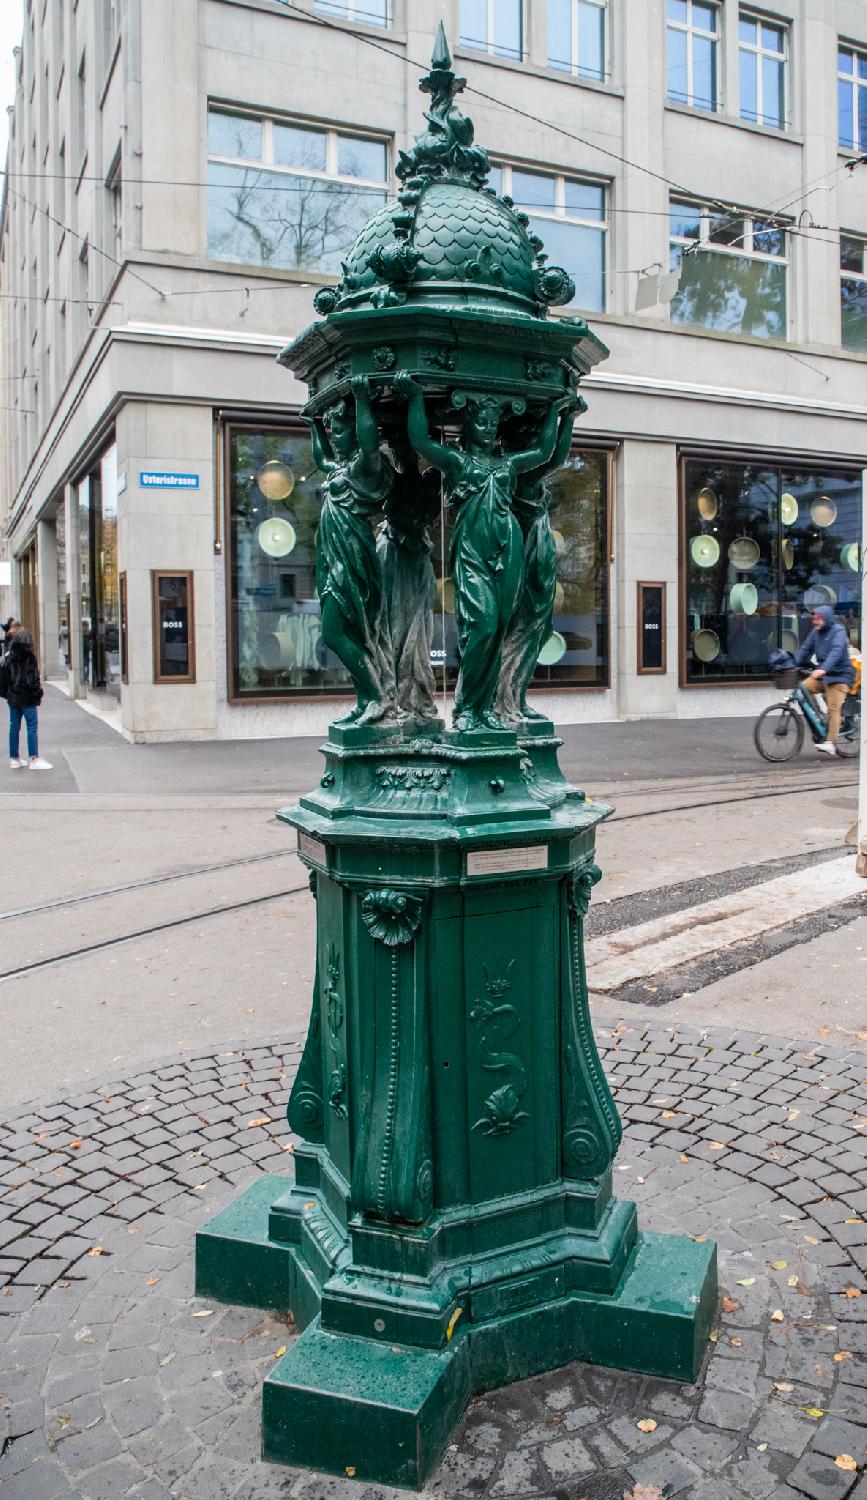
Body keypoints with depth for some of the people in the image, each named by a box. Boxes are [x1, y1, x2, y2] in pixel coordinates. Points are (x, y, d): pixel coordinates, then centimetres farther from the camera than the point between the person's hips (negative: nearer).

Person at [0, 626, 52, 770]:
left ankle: (14, 759, 15)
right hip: (27, 697, -6)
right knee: (32, 726, -3)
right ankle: (34, 759, -6)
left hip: (13, 697, 6)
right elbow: (33, 677, -13)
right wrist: (38, 693, -5)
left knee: (14, 727, 11)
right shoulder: (29, 656, -10)